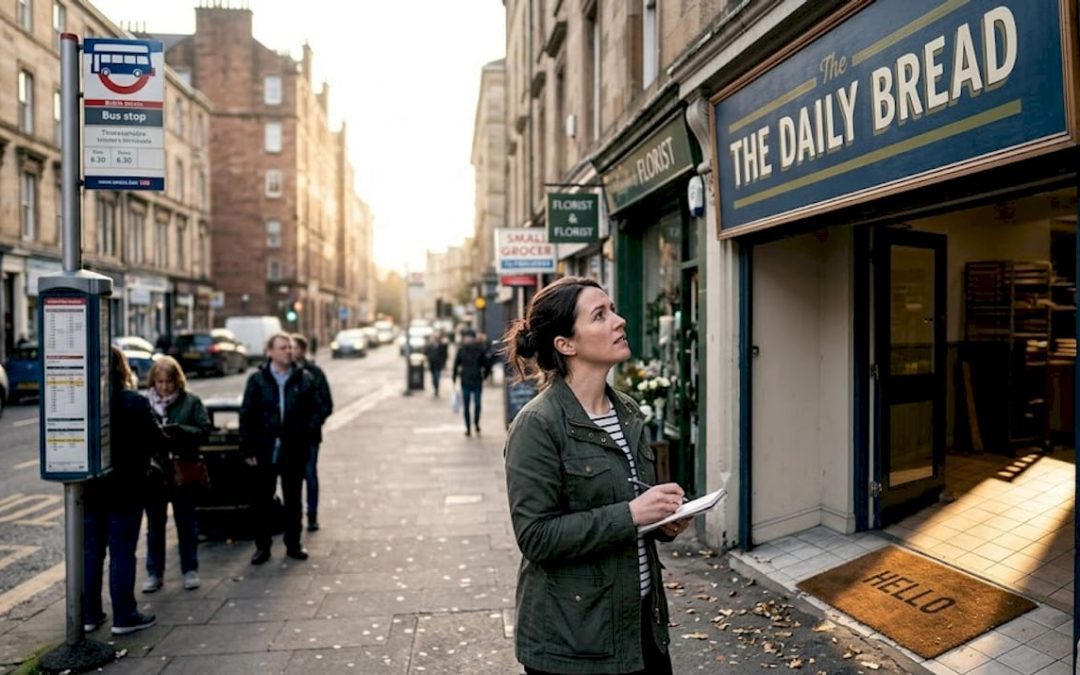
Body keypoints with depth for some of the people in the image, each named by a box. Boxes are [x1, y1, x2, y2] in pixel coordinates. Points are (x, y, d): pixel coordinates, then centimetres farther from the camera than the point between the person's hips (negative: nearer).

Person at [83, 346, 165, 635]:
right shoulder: (135, 403, -15)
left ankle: (89, 614, 21)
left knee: (90, 551, 14)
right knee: (122, 552, 3)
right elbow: (156, 440, -11)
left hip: (89, 490, 4)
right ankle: (124, 616, 8)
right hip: (124, 490, -4)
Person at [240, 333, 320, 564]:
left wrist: (307, 438, -10)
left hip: (294, 451, 1)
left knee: (293, 500, 12)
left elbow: (314, 413, 4)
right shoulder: (257, 380, 0)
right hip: (265, 451, -1)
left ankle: (293, 544, 24)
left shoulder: (304, 380, 2)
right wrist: (247, 449, -6)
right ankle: (262, 546, 20)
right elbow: (246, 415, -1)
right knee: (262, 501, 7)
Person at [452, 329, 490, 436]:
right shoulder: (481, 349, -1)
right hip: (477, 380, 0)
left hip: (465, 380, 0)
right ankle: (476, 424, 2)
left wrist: (454, 377, 7)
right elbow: (487, 364, -2)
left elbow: (456, 365, -3)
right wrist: (484, 375, 11)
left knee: (466, 405, 6)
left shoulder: (461, 349, -2)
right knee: (477, 403, 13)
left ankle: (468, 428, 4)